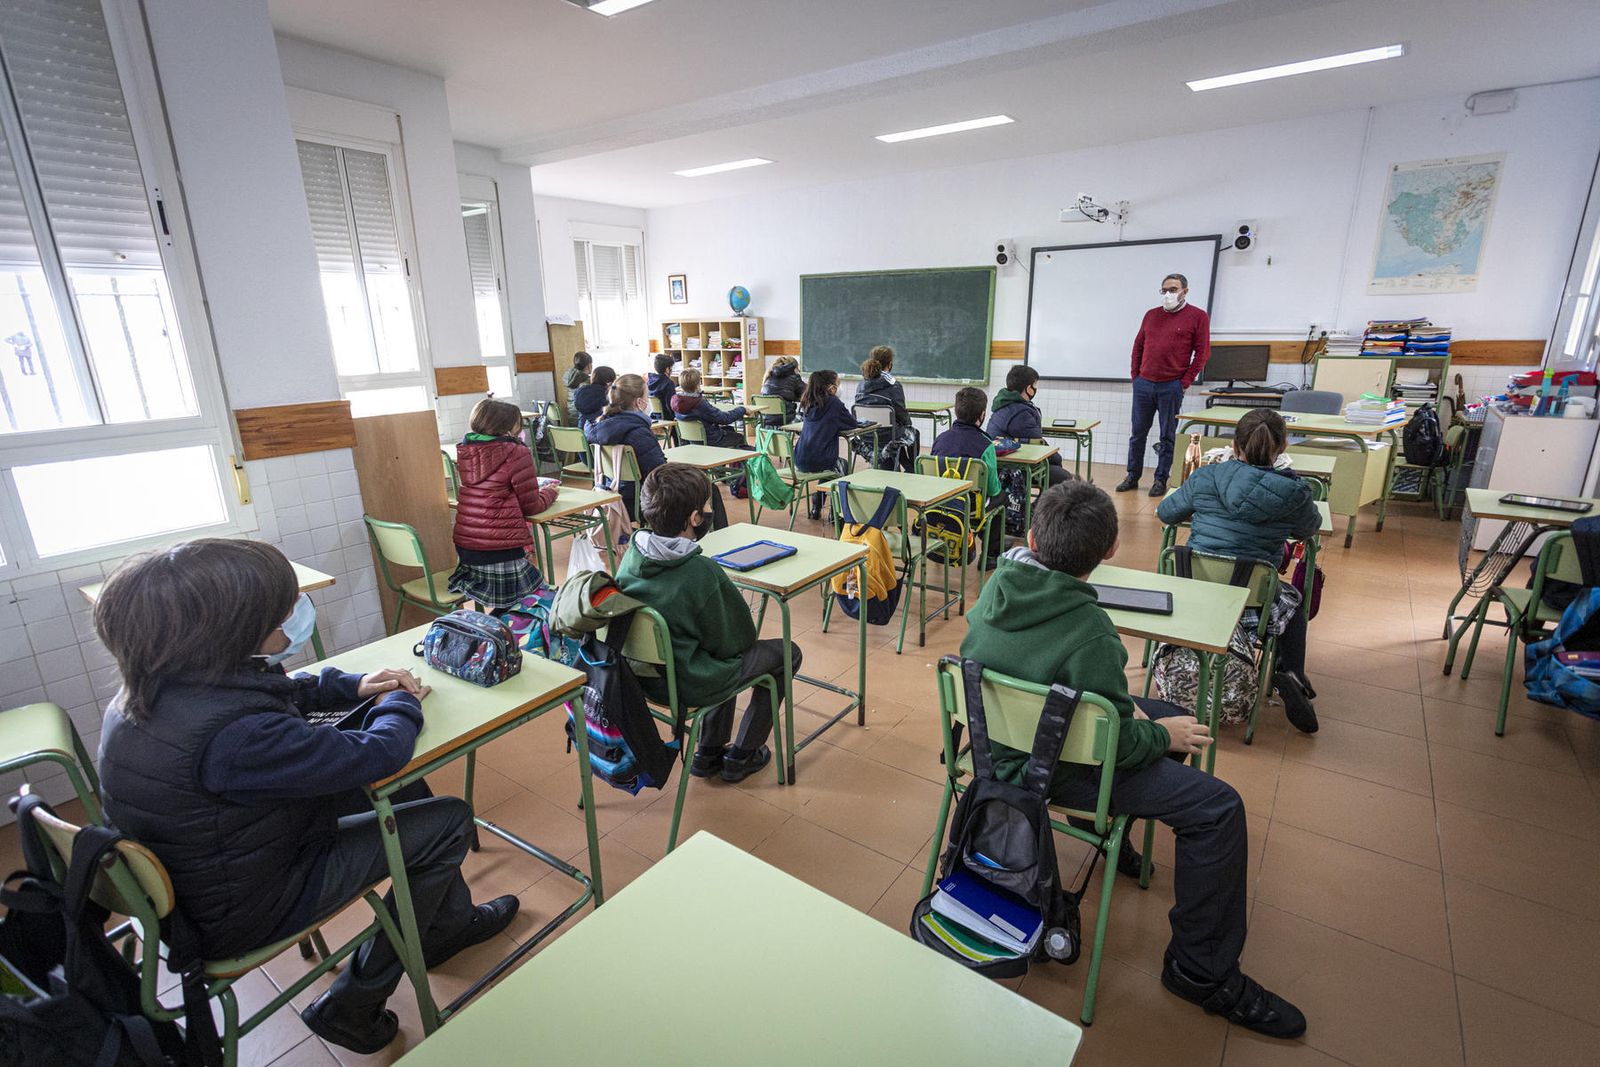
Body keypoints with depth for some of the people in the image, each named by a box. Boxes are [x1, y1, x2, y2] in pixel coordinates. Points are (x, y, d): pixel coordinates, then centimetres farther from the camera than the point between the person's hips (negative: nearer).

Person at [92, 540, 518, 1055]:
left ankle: (452, 921, 31)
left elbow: (277, 691, 11)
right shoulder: (232, 732, -39)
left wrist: (350, 686, -1)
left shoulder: (156, 682, -9)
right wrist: (400, 704, -8)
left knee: (405, 786, 13)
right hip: (239, 912, -9)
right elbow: (375, 754, -27)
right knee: (449, 821, -6)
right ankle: (350, 1007, 14)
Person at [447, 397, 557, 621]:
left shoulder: (464, 451, 8)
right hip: (502, 550, -7)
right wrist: (548, 492, 14)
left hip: (464, 546, 7)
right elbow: (531, 506, -6)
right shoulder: (516, 453, -12)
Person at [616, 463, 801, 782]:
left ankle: (709, 754, 33)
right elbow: (730, 642, -17)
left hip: (643, 676, 7)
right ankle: (740, 757, 23)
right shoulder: (701, 573, -30)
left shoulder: (632, 554, -8)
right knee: (787, 652, 12)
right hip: (689, 686, -7)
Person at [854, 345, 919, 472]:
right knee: (913, 432, 29)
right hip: (886, 436, -5)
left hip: (865, 436, 6)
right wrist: (908, 418, 11)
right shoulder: (893, 386, -19)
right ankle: (913, 470, 38)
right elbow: (901, 415, -14)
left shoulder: (861, 385, -2)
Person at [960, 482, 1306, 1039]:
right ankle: (1202, 969, 12)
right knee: (1218, 808, -5)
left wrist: (1122, 705, 3)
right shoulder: (1088, 631, -32)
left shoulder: (998, 584, -10)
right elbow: (1113, 744, -22)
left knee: (1173, 716, 20)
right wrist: (1162, 735, -1)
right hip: (1050, 768, -8)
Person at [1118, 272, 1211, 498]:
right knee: (1138, 433, 8)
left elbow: (1202, 353, -2)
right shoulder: (1151, 315, 12)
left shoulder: (1198, 317, 0)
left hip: (1171, 387, -4)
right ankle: (1132, 476, 17)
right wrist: (1135, 375, 9)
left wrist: (1185, 381, -7)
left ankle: (1161, 480, 10)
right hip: (1143, 384, 4)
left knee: (1167, 437, 3)